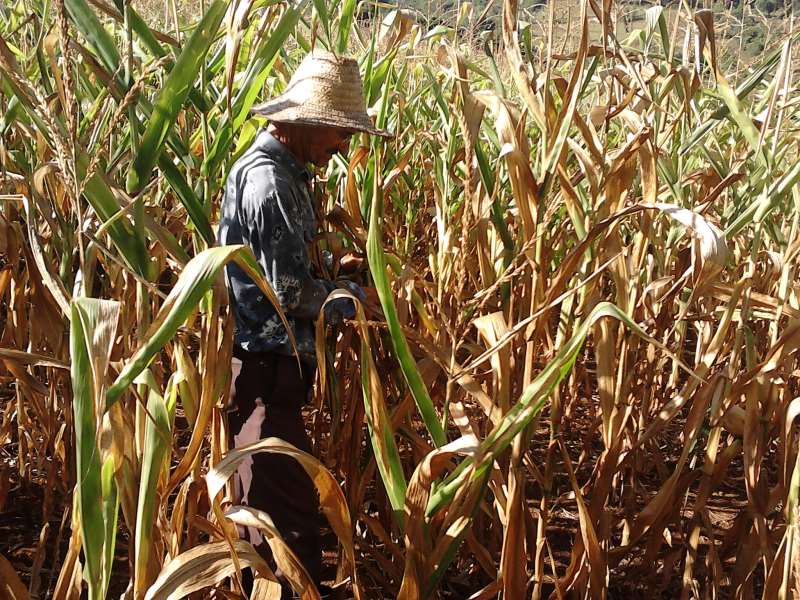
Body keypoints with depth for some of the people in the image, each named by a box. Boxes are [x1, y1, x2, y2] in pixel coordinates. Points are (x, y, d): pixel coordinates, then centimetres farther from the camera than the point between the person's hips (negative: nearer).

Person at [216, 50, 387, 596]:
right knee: (289, 500, -4)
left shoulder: (283, 170, 13)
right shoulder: (268, 179, -19)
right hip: (261, 367, -10)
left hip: (271, 361, 10)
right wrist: (355, 297, -7)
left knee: (272, 495, 19)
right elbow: (289, 290, -20)